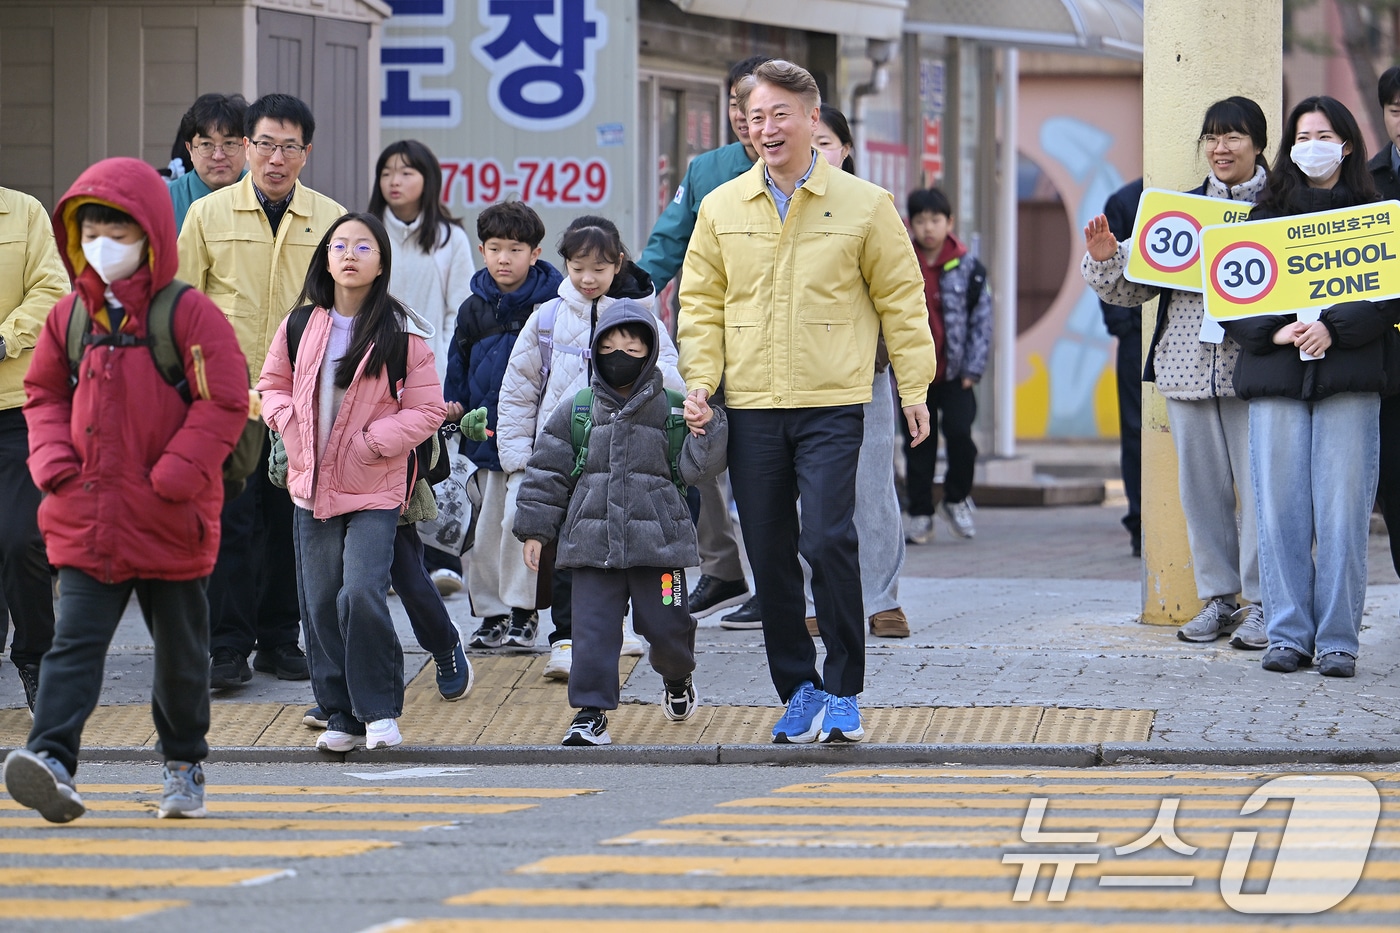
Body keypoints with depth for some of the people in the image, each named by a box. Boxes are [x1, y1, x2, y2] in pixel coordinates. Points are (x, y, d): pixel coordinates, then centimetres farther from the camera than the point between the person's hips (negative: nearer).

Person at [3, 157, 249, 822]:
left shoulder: (188, 314, -7)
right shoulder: (70, 317, 7)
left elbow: (225, 401, -10)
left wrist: (176, 474, -17)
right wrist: (54, 460, -1)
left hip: (168, 519, -3)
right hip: (85, 517, 3)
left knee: (180, 648, 12)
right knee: (74, 642, -10)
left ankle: (183, 765, 28)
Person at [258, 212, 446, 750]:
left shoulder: (401, 333, -5)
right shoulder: (302, 325, 5)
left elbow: (427, 409, -3)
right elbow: (273, 382, 18)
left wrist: (370, 442, -14)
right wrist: (290, 426, -1)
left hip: (374, 489, -4)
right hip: (312, 484, 4)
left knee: (361, 593, -17)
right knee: (320, 602, 5)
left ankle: (380, 709, -4)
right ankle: (340, 714, 15)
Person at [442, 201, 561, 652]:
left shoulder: (550, 306, -5)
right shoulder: (474, 309, 9)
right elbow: (458, 365, 18)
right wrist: (453, 406, 3)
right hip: (485, 436, 5)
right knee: (485, 526, 8)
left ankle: (522, 612, -2)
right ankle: (491, 614, 18)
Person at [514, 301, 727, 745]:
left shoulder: (670, 409, 2)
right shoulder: (575, 411, 5)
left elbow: (694, 466, -3)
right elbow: (547, 473, 9)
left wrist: (708, 428, -21)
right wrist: (534, 530, 7)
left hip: (657, 541, -1)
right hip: (592, 541, 1)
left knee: (665, 624, 4)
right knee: (593, 626, -4)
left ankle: (677, 677, 36)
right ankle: (590, 711, 2)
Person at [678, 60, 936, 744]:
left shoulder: (864, 205, 2)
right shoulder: (721, 208, 8)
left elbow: (901, 299, 6)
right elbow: (700, 302, 13)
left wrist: (913, 387, 4)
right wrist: (700, 379, 0)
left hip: (832, 406, -3)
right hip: (750, 408, 3)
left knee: (828, 541, -14)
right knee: (769, 554, 5)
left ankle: (844, 694, -2)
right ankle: (798, 690, 16)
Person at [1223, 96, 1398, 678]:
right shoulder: (1266, 215, 14)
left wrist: (1334, 329, -14)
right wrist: (1275, 331, -10)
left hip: (1347, 377, -2)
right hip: (1275, 376, 2)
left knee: (1343, 510, -5)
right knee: (1280, 509, -1)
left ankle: (1338, 639, 0)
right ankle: (1287, 634, 5)